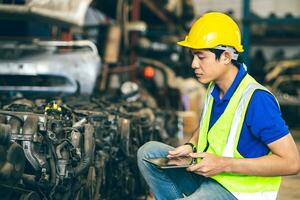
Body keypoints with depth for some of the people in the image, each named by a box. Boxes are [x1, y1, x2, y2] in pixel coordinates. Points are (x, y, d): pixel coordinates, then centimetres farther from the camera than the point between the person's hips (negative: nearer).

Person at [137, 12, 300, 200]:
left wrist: (224, 164, -24)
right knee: (148, 152, 5)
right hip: (208, 176, 9)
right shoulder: (214, 87, 3)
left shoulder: (256, 100, -23)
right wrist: (190, 146, 2)